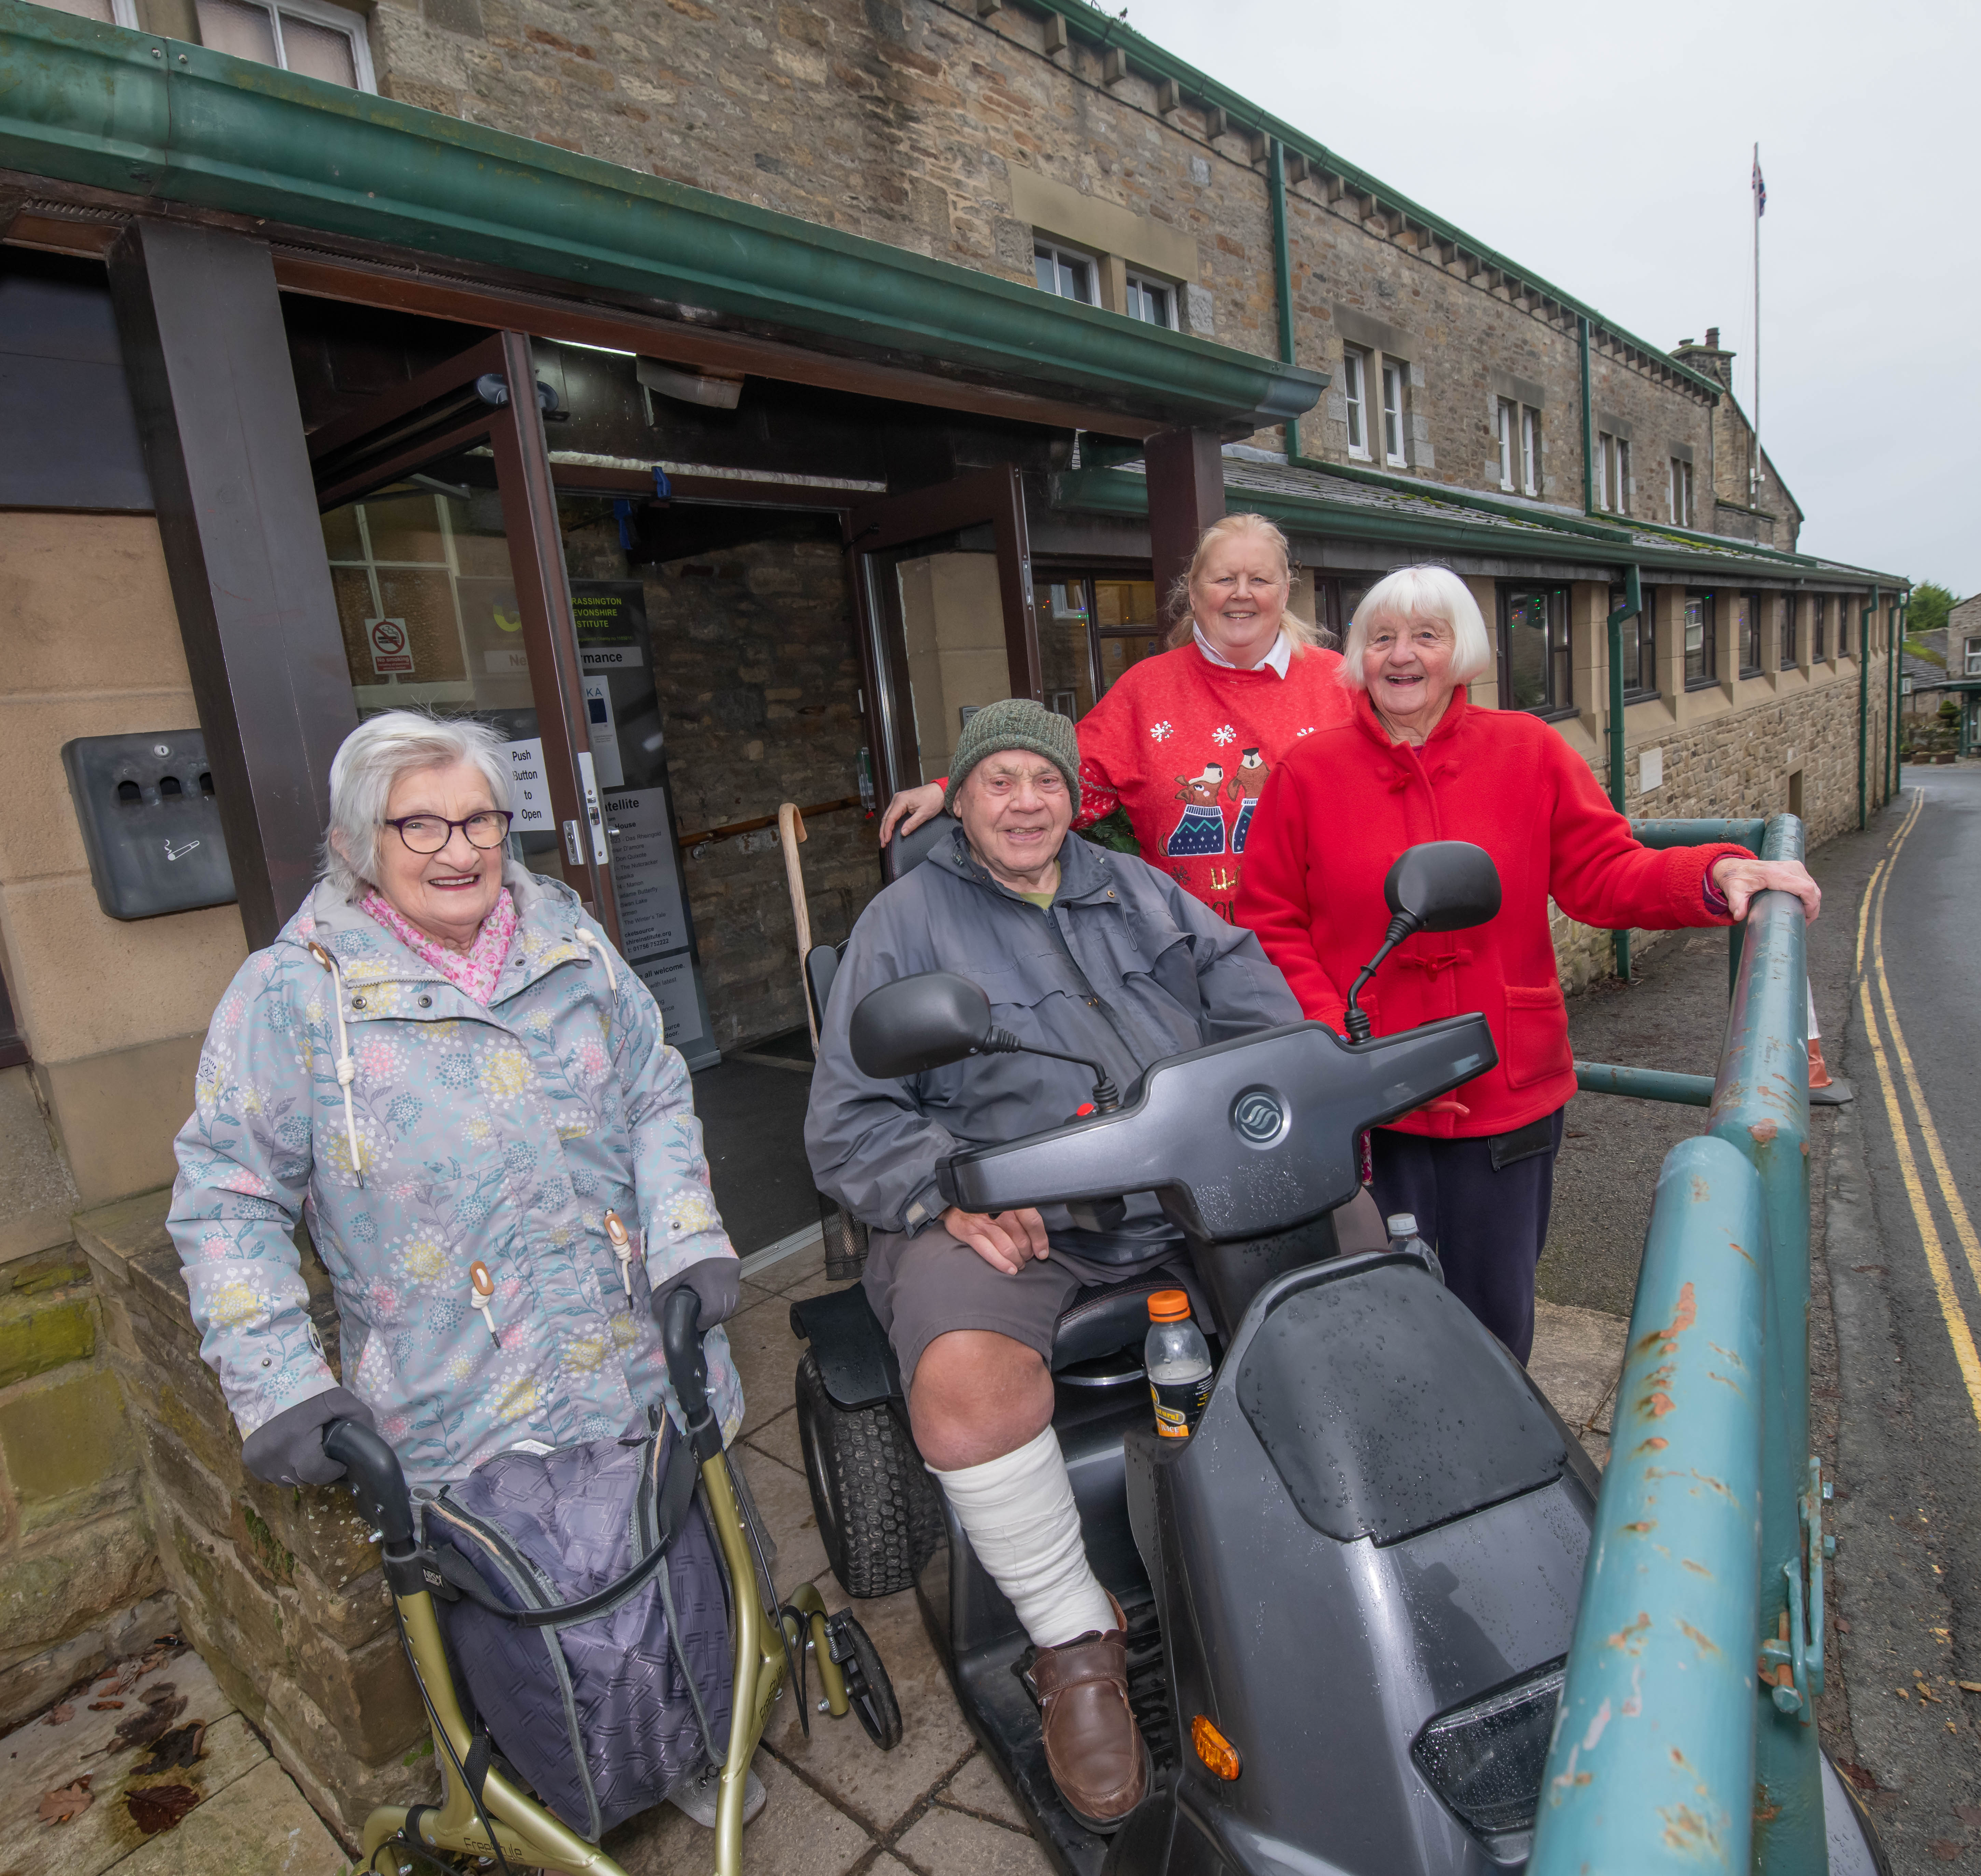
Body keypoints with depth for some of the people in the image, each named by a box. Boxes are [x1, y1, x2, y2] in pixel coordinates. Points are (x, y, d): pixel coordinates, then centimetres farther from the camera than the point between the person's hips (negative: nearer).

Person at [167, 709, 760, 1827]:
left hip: (651, 1372, 4)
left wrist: (690, 1241, -5)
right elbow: (228, 1198, -3)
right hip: (466, 1420, -3)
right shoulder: (294, 991, -6)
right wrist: (280, 1388, -10)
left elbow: (658, 1099, 7)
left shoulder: (571, 945, 4)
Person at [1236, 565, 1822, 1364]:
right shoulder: (1308, 773, -3)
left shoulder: (1528, 751, 3)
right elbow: (1270, 928, -3)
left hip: (1507, 1092, 2)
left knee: (1496, 1314, 18)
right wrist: (1338, 1043, -12)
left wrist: (1715, 873, -17)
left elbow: (1605, 872, 1)